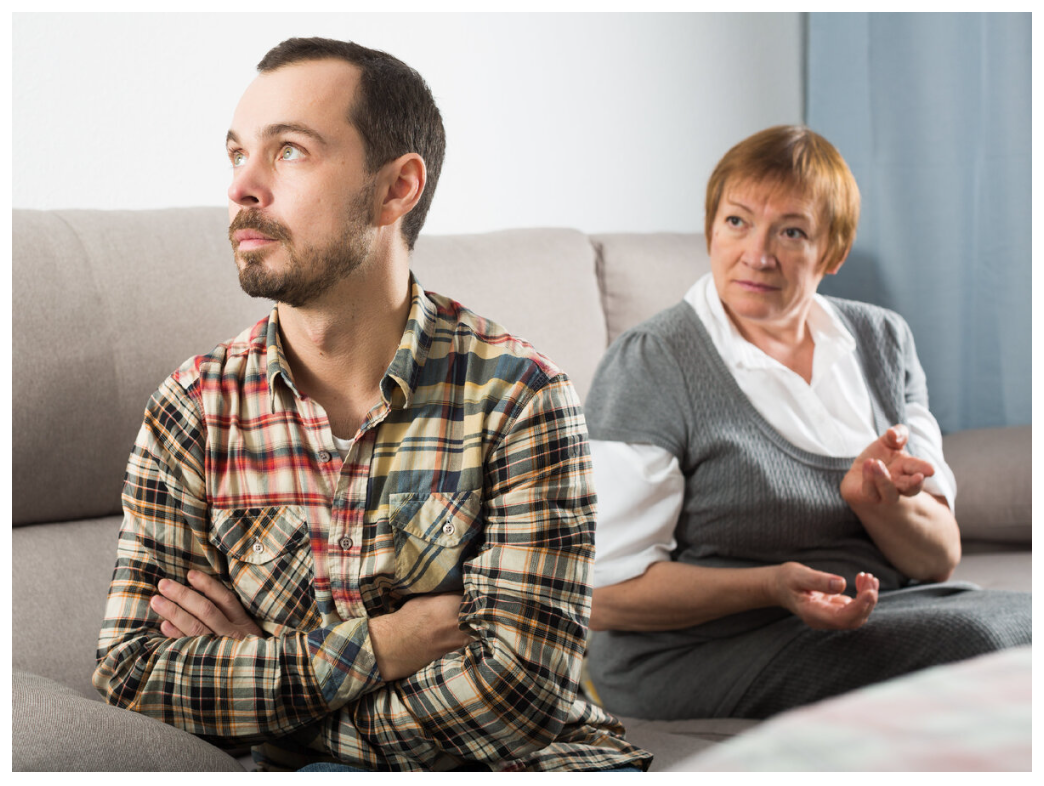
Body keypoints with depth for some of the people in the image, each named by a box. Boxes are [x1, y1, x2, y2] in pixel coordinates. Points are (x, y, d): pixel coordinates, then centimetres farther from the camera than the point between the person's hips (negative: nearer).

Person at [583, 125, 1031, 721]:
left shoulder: (883, 340, 10)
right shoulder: (648, 366, -9)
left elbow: (940, 560, 7)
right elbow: (606, 593, -11)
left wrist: (878, 499, -16)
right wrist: (770, 586, -26)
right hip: (698, 651, -6)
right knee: (967, 637, -28)